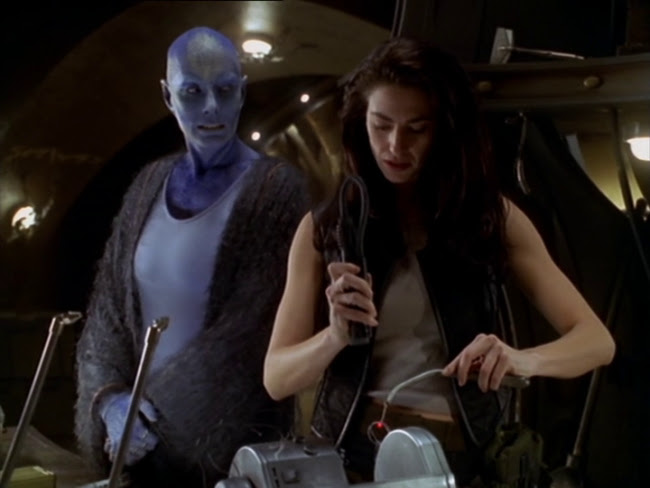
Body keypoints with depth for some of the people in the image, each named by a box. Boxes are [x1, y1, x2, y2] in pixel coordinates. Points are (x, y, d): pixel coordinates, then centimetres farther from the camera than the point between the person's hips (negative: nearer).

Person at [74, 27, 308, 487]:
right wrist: (111, 399, -12)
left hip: (231, 438, -4)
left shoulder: (276, 187, -12)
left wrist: (157, 409, -18)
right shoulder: (151, 184, 3)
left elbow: (253, 325, -18)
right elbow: (109, 307, 4)